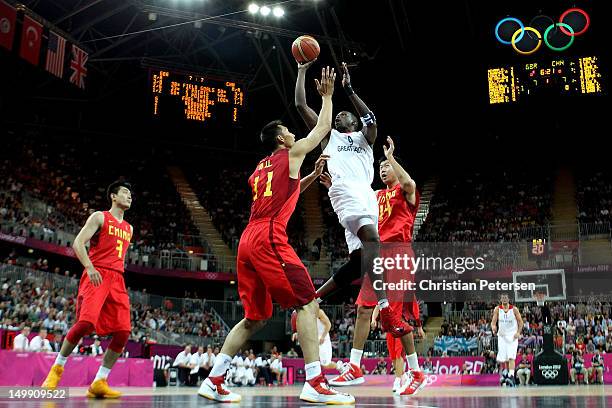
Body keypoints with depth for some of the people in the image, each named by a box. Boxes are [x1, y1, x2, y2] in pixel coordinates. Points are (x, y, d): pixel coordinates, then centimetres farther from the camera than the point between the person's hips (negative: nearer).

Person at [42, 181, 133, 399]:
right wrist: (89, 267, -19)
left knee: (123, 332, -6)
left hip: (117, 280, 6)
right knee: (85, 322, -21)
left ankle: (99, 383, -1)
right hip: (96, 275, -6)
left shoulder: (128, 228, 24)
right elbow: (77, 243, -5)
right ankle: (57, 368, 1)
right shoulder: (99, 217, 4)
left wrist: (119, 275, 17)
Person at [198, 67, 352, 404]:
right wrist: (327, 95, 28)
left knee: (255, 317, 15)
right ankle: (314, 384, -15)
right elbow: (323, 128, 16)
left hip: (248, 241, 8)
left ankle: (213, 381, 14)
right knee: (308, 303, -7)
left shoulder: (261, 167, 28)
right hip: (269, 238, -8)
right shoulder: (291, 153, 8)